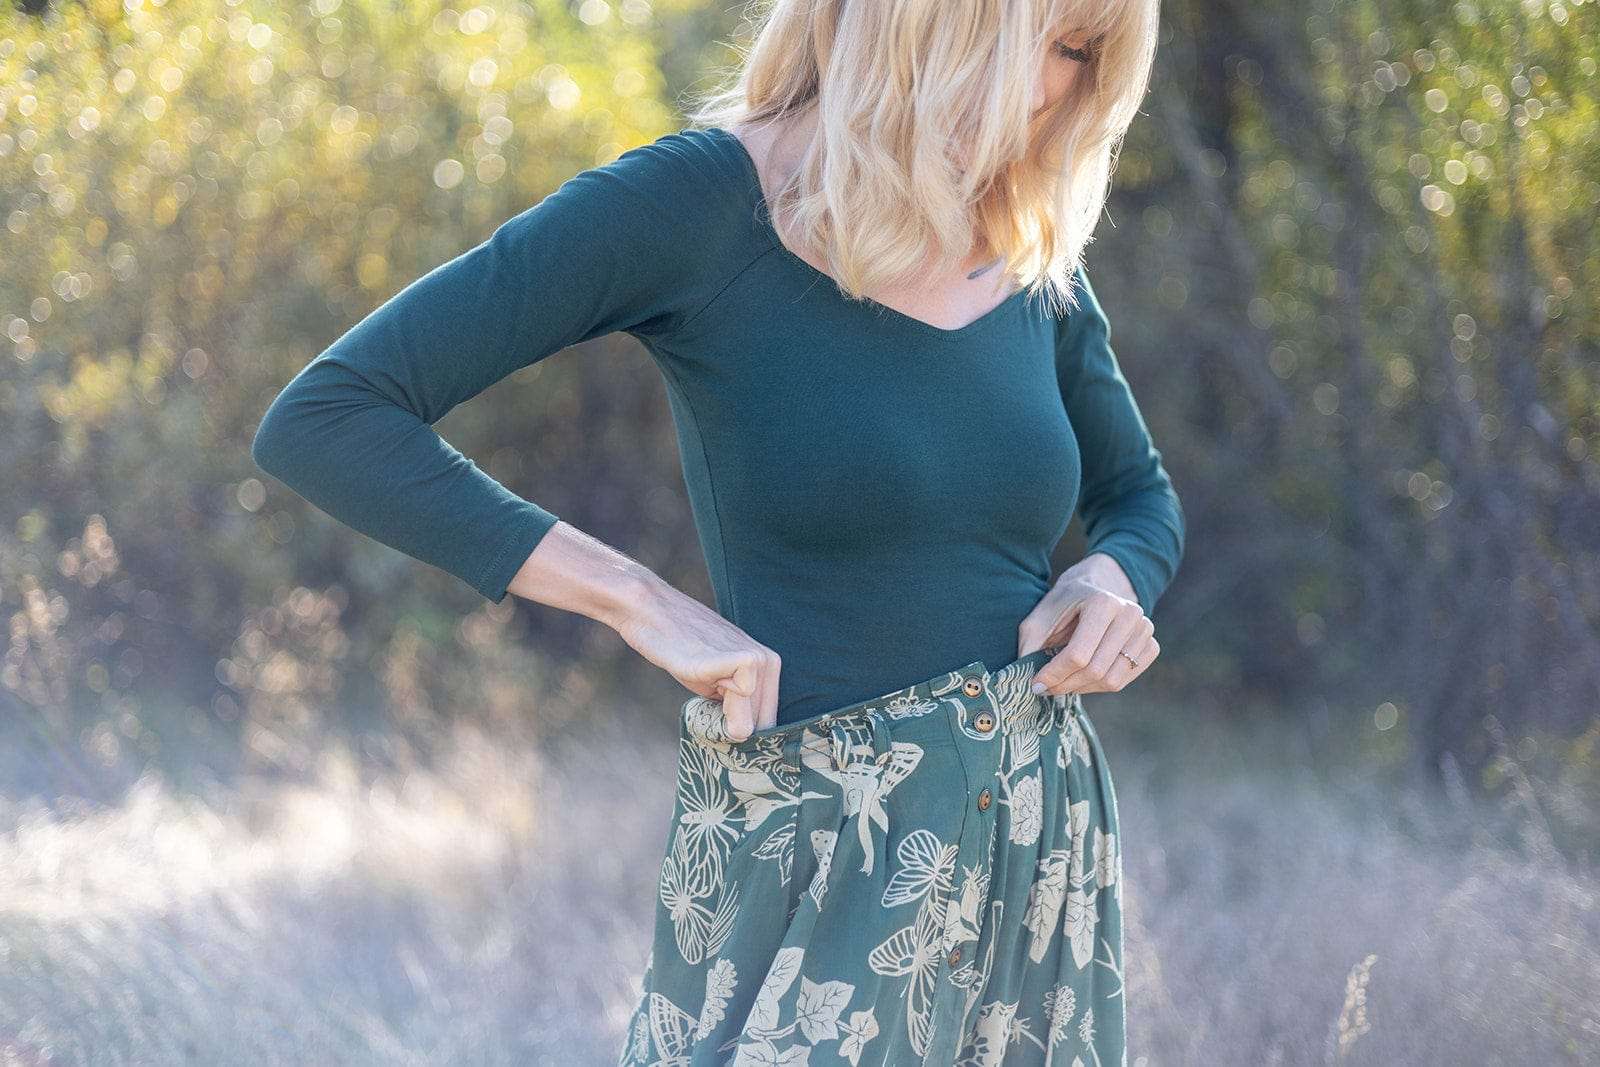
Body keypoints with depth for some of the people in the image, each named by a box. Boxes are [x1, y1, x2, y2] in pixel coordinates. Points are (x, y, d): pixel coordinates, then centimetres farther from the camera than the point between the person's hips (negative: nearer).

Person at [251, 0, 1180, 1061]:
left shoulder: (1035, 256, 6)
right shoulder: (700, 202, -11)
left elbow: (1140, 496, 23)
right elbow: (320, 420, -17)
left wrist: (1112, 578, -2)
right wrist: (643, 603, -20)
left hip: (1045, 855, 5)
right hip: (809, 864, -5)